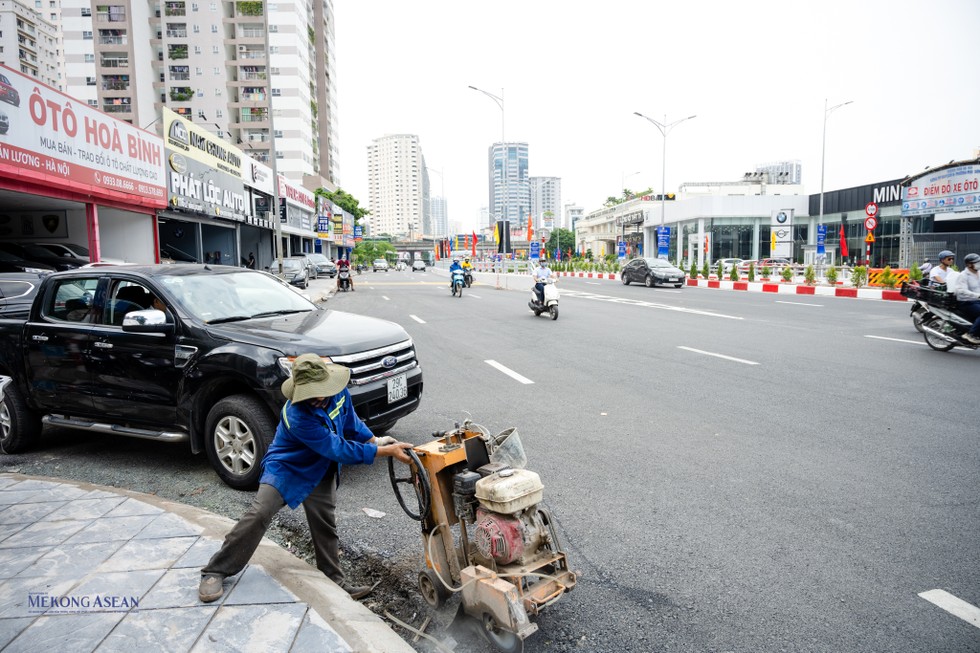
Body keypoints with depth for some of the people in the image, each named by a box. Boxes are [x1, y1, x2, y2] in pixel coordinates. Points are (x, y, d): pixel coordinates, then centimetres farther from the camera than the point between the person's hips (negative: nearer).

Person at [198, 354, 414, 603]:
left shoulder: (338, 391, -17)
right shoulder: (298, 416, -37)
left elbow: (350, 420, 6)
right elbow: (338, 450, -35)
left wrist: (375, 440, -2)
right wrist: (386, 452, -33)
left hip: (321, 471, 6)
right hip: (287, 467, -6)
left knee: (325, 526, 8)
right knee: (258, 515, -19)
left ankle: (335, 582, 20)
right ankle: (216, 572, -2)